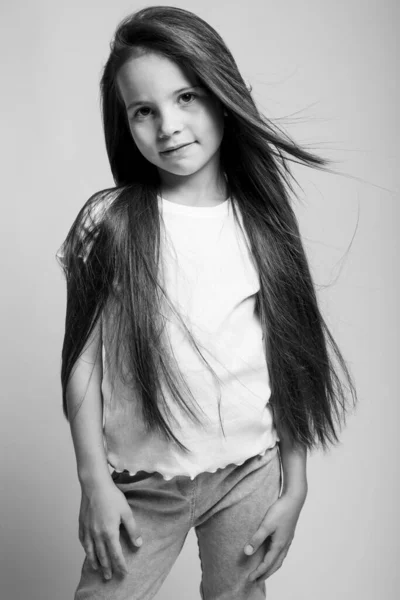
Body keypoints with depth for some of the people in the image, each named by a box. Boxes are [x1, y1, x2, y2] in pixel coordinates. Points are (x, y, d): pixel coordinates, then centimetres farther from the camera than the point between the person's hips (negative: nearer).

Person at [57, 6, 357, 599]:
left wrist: (294, 487, 2)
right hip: (141, 482, -1)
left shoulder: (262, 222, -1)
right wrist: (94, 481, -7)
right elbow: (83, 362, -4)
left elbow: (289, 362, 1)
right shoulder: (109, 224, -7)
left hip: (251, 473, 2)